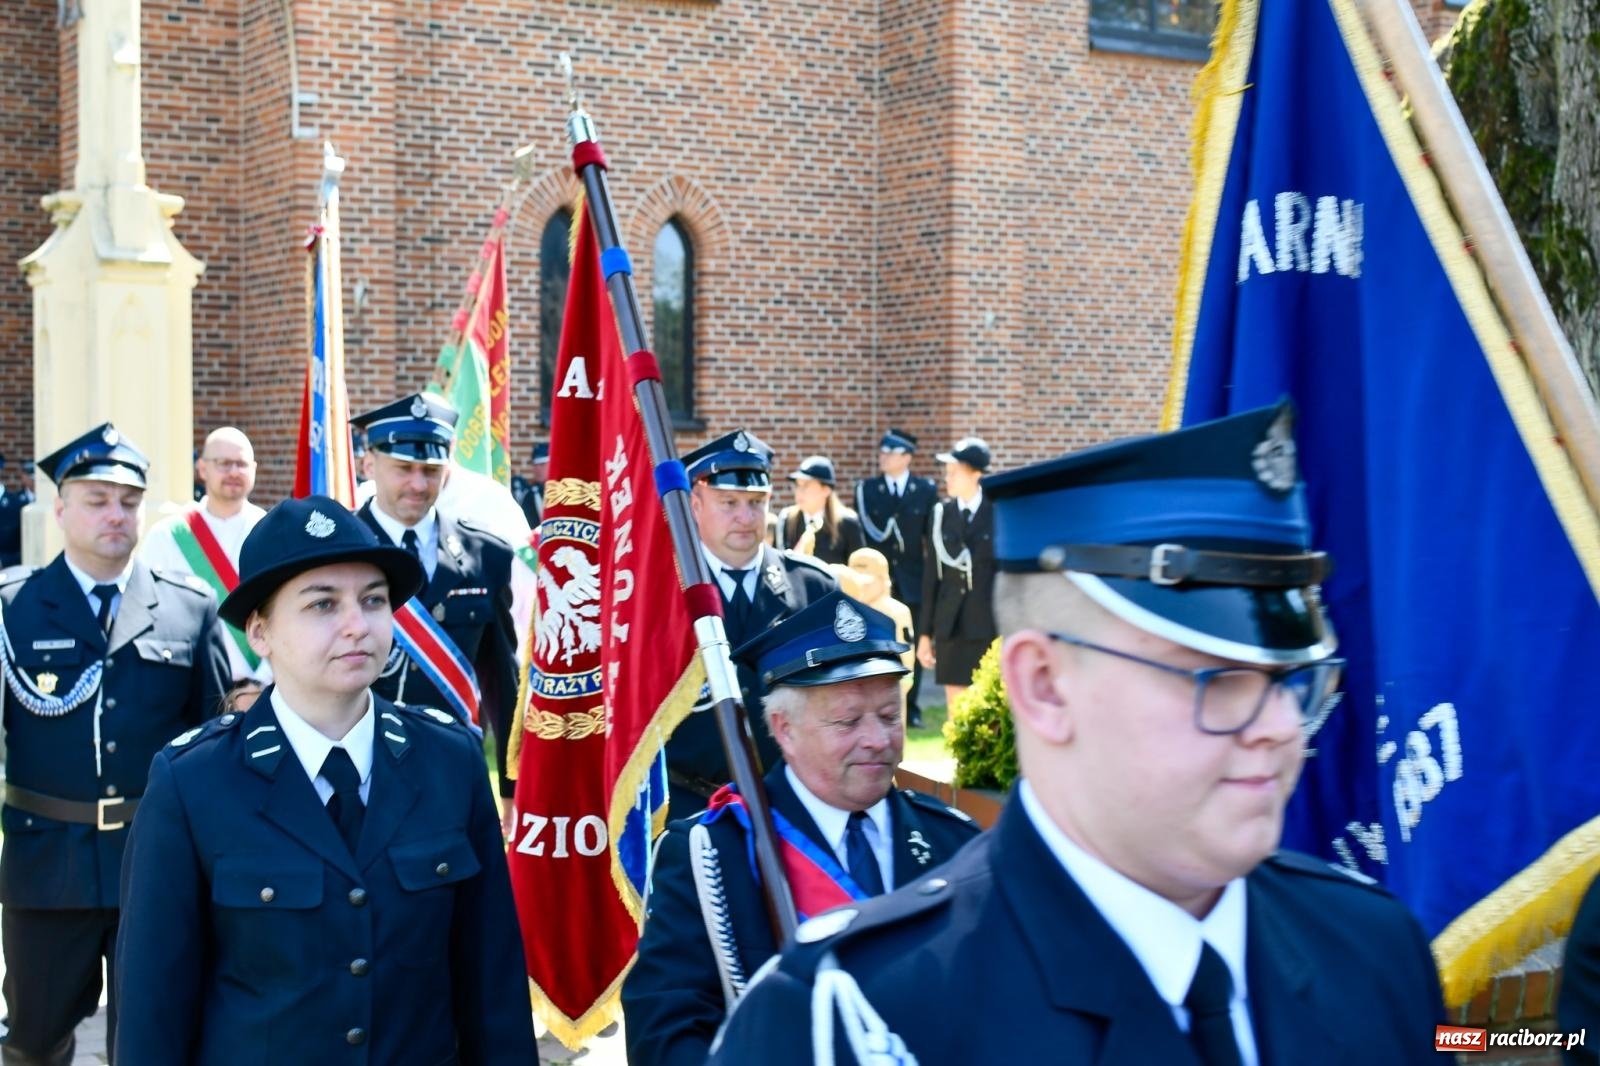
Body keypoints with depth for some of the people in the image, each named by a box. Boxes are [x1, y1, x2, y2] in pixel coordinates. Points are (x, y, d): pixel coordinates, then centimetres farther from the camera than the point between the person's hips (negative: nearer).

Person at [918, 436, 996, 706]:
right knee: (956, 706, 6)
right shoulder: (940, 513, 7)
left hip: (989, 625, -3)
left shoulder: (999, 513, -3)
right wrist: (925, 632, 8)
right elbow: (930, 575, 8)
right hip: (950, 625, 3)